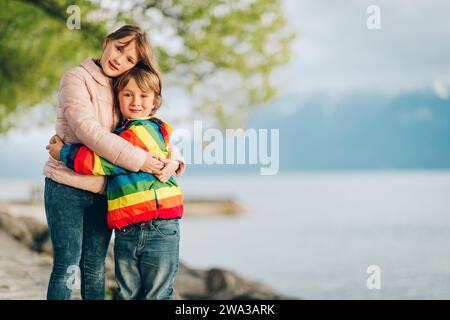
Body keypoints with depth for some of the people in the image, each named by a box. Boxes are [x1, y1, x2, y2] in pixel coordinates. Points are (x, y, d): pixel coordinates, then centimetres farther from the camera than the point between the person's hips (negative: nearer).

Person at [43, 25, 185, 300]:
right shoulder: (77, 78, -8)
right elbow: (87, 130, -22)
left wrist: (172, 159, -13)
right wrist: (137, 159, -26)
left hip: (103, 192, 5)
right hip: (67, 187, -5)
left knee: (95, 269, 10)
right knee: (67, 267, -5)